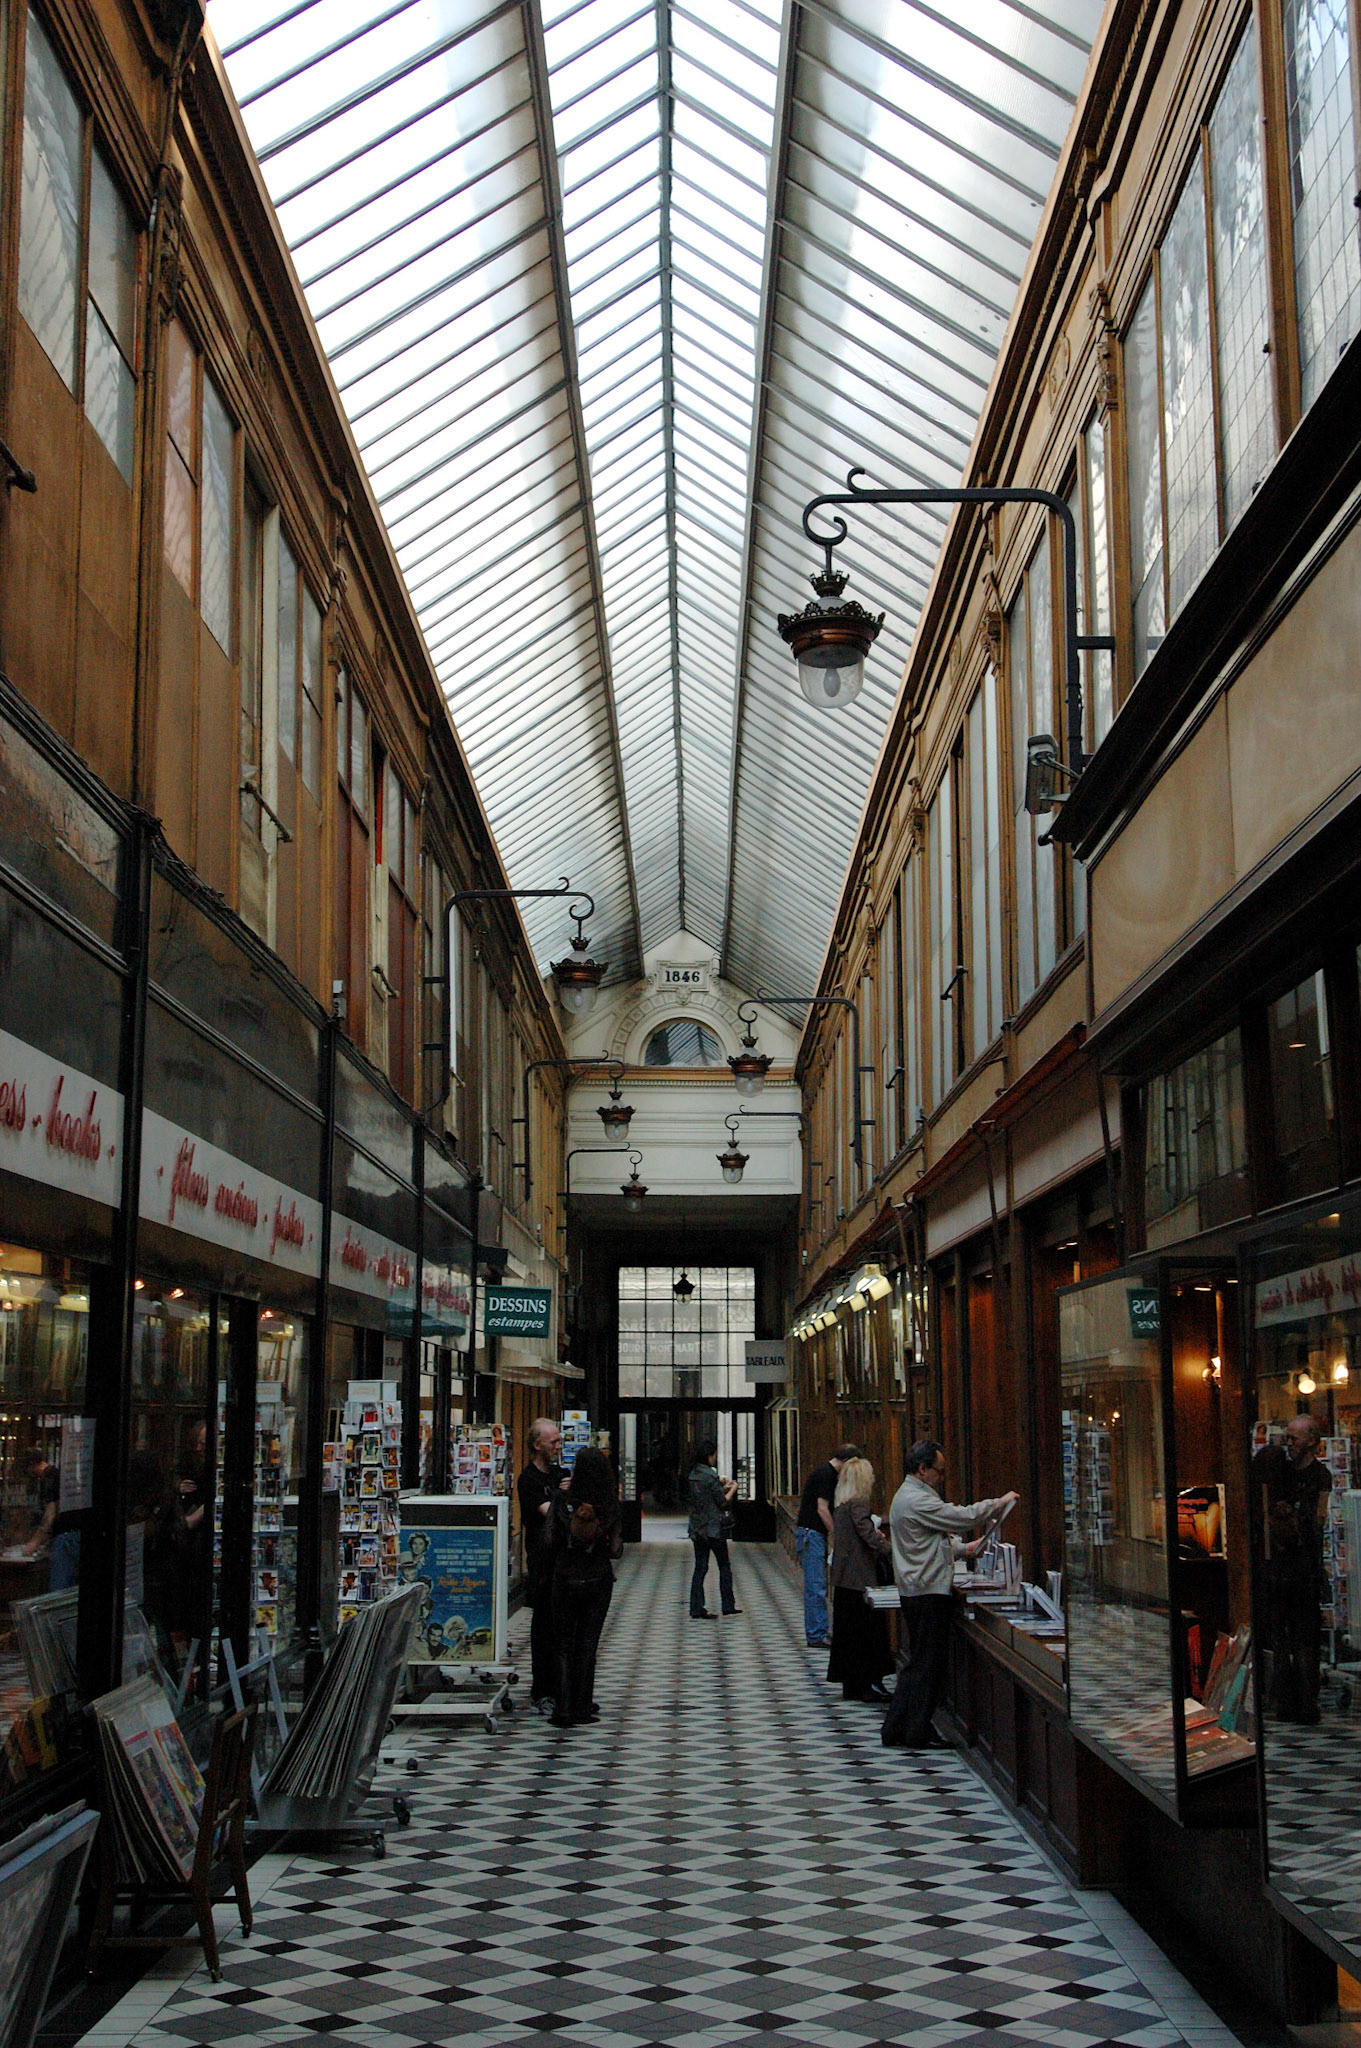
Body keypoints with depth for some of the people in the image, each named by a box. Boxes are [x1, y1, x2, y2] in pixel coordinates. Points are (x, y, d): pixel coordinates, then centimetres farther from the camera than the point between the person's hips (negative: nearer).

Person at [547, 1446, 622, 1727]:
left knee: (564, 1644, 10)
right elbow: (615, 1549, -7)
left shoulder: (562, 1499, -12)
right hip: (598, 1581, 1)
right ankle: (582, 1707, 15)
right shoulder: (610, 1505, -9)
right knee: (587, 1645, 11)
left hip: (565, 1579, -1)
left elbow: (551, 1538, -4)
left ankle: (564, 1708, 2)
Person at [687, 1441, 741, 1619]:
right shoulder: (710, 1476, -16)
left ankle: (696, 1609, 3)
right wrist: (733, 1489, 3)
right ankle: (728, 1605, 14)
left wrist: (723, 1487, 16)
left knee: (700, 1567, 7)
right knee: (724, 1566, 8)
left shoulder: (693, 1474, 7)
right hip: (714, 1527, -7)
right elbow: (723, 1502, -12)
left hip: (697, 1528, 7)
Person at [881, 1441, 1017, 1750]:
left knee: (917, 1663, 14)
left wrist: (964, 1549, 16)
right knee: (927, 1664, -4)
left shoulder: (907, 1496, 18)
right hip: (928, 1593, -11)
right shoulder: (917, 1500, -17)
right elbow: (963, 1517, -20)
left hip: (915, 1592, 11)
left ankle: (895, 1730, 16)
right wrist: (999, 1503, -8)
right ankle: (917, 1733, 2)